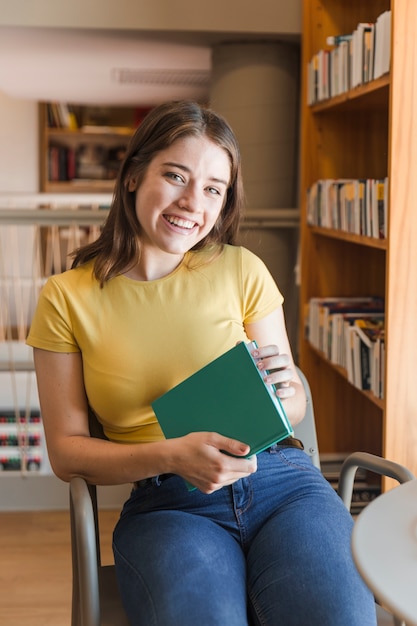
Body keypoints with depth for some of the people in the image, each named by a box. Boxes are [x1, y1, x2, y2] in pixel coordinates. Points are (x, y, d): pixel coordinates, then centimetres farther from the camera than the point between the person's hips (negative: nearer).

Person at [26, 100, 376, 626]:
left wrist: (280, 391, -12)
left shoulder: (242, 271, 6)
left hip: (280, 480, 2)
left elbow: (295, 406, 13)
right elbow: (66, 452, 2)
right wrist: (172, 455, -14)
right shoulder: (67, 299, 3)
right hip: (165, 507, -1)